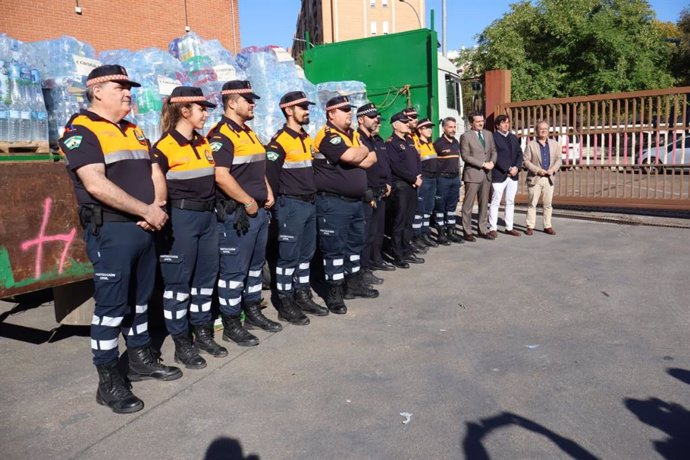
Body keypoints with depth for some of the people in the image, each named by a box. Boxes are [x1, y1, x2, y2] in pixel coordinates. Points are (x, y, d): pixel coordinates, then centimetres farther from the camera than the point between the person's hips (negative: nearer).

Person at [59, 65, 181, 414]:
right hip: (110, 232, -8)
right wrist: (146, 211, -18)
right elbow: (97, 185, -21)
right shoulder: (81, 130, -9)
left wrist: (158, 207, -6)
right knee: (111, 306, -1)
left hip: (144, 229, 8)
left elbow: (155, 173, 15)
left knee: (139, 299, 17)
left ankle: (141, 359, 32)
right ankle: (108, 382, 10)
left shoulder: (134, 132, 17)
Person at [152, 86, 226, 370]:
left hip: (207, 217, 8)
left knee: (206, 277, 14)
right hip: (181, 219, -7)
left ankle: (203, 332, 28)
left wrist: (214, 208, 15)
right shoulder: (164, 147, -10)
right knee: (178, 281, 2)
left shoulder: (204, 143, 12)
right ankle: (181, 343, 13)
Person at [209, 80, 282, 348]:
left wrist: (268, 192, 10)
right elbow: (221, 176, -23)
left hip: (259, 211, 10)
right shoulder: (221, 135, -13)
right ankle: (231, 324, 9)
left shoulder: (249, 133, 18)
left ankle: (253, 311, 30)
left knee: (255, 264, 17)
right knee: (234, 269, -1)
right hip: (237, 213, -10)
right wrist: (248, 202, -18)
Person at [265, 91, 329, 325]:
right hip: (291, 205, -8)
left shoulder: (308, 139, 15)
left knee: (306, 253, 14)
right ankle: (285, 305, 7)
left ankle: (303, 296, 25)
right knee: (288, 256, -2)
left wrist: (312, 194, 17)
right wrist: (279, 203, -10)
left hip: (310, 203, 8)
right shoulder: (279, 141, -12)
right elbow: (270, 175, -15)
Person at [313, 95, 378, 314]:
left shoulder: (354, 135, 15)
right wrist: (363, 151, -3)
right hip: (333, 202, -9)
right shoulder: (327, 135, -12)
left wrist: (356, 155, -13)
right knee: (334, 248, -3)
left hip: (355, 200, 9)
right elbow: (352, 157, -24)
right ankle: (334, 292, 5)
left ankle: (354, 283, 30)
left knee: (355, 244, 17)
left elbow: (369, 160, 5)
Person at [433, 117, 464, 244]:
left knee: (452, 205, 10)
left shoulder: (456, 142, 12)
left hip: (455, 178, 6)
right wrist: (437, 175, -5)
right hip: (442, 179, -6)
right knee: (440, 206, 1)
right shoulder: (438, 143, -9)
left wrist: (458, 175, 17)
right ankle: (441, 232, 6)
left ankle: (451, 231, 16)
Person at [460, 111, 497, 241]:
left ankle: (482, 230, 18)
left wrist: (492, 162, -6)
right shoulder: (466, 136, -6)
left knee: (484, 204, 10)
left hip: (486, 174, 6)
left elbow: (493, 150, 16)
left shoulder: (488, 134, 12)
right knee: (468, 204, -2)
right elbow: (465, 156, -12)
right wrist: (483, 164, -15)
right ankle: (467, 232, 6)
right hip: (472, 174, -6)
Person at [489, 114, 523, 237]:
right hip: (499, 175, -7)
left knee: (510, 202, 10)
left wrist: (516, 167, -6)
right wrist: (508, 169, -16)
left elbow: (519, 154, 12)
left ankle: (509, 227, 17)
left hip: (513, 175, 7)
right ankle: (493, 228, 4)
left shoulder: (513, 137, 16)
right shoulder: (493, 137, -6)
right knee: (495, 202, -2)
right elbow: (495, 156, -13)